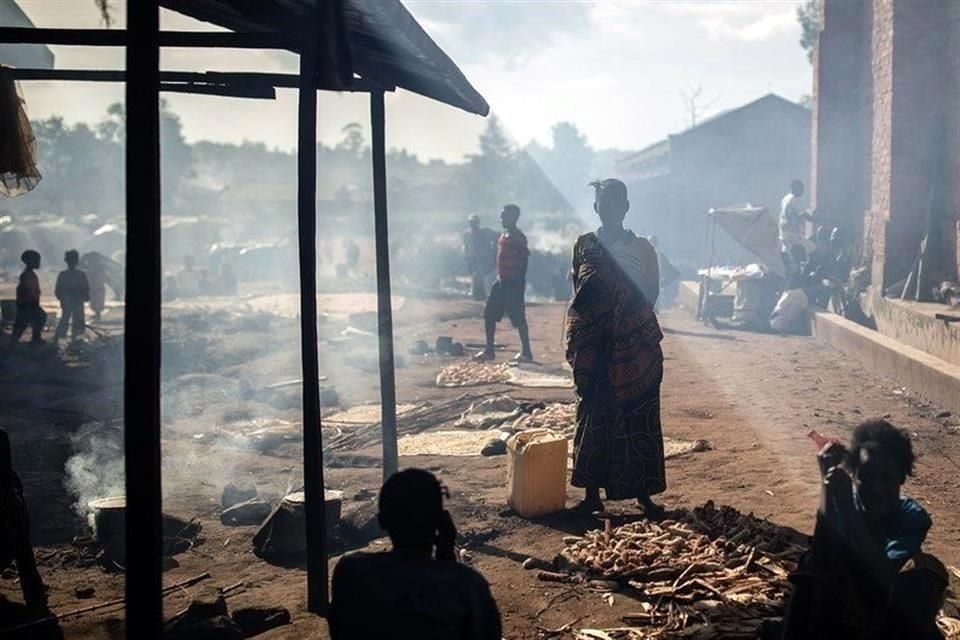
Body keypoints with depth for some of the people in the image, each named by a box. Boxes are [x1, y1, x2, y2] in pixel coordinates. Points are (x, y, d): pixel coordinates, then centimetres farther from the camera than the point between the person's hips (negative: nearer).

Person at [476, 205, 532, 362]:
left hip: (514, 282, -9)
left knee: (518, 317, -5)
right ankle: (489, 350, 15)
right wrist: (499, 276, 17)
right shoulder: (503, 235, 15)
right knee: (489, 314, 9)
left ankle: (526, 352, 3)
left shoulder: (517, 237, -12)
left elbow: (524, 258, -16)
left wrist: (520, 281, -19)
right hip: (502, 281, 9)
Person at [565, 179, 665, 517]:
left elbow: (651, 293, 3)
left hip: (636, 347, -1)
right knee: (593, 417, 4)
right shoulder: (584, 245, 7)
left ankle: (643, 493, 11)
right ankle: (592, 493, 12)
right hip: (594, 347, 1)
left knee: (639, 419, 1)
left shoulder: (642, 248, 3)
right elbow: (579, 294, 10)